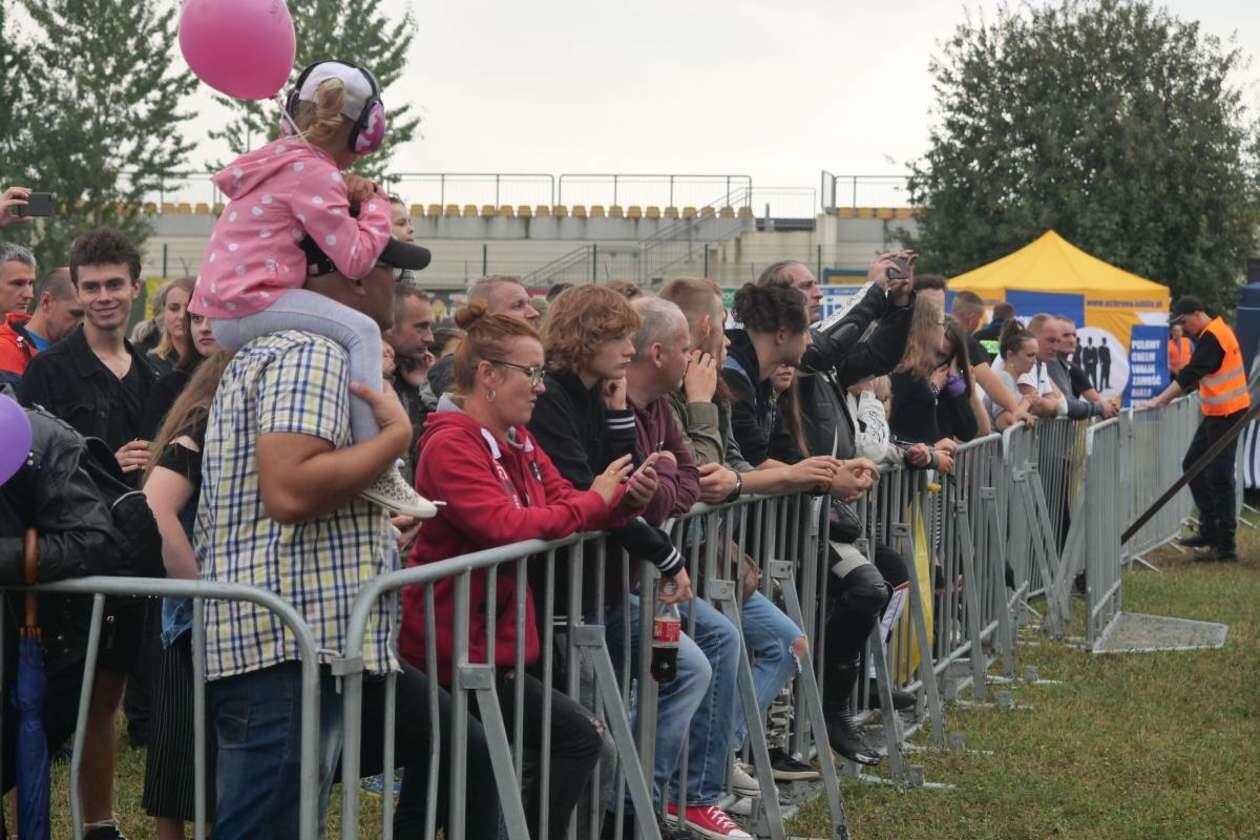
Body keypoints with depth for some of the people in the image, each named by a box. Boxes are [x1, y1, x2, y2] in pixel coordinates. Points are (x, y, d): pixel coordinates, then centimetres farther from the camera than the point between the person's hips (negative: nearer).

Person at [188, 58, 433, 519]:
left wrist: (345, 192, 10)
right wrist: (376, 203, 2)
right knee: (360, 330, -21)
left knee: (351, 333, 19)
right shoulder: (313, 173, -10)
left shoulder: (283, 158, 19)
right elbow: (356, 259, -15)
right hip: (249, 304, -10)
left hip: (226, 309, 10)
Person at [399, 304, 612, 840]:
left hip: (502, 632, 9)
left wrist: (620, 498, -15)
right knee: (577, 736, -8)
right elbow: (503, 525, -29)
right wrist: (593, 502, -19)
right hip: (462, 648, -9)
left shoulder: (517, 439, 11)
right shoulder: (451, 445, -18)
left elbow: (564, 502, 6)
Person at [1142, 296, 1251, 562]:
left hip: (1227, 413, -10)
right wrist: (1167, 397, 10)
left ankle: (1225, 546, -4)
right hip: (1216, 413, 10)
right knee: (1193, 465, 13)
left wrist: (1159, 401, -25)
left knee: (1218, 477, -8)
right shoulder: (1212, 333, 14)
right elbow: (1198, 375, 18)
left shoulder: (1213, 337, -18)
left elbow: (1190, 375, -25)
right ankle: (1209, 530, 17)